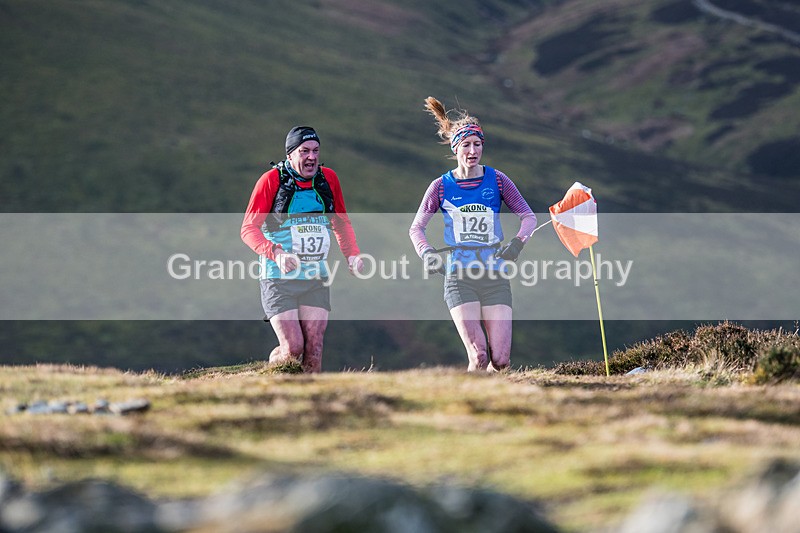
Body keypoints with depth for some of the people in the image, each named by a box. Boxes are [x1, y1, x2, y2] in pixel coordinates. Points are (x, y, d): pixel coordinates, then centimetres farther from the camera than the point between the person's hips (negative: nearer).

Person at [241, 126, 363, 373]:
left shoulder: (328, 178, 4)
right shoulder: (271, 180, -9)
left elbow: (341, 223, 19)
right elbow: (249, 228, -9)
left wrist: (352, 254, 2)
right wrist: (276, 254, -26)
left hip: (316, 279, 4)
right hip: (279, 279, -4)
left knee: (314, 347, -7)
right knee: (293, 348, -11)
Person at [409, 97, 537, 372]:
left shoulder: (497, 180, 4)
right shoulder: (441, 186, 3)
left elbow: (528, 216, 9)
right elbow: (416, 228, 10)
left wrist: (517, 242, -10)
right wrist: (426, 253, -9)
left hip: (495, 278, 1)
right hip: (460, 278, -1)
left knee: (500, 360, -7)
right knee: (479, 357, -18)